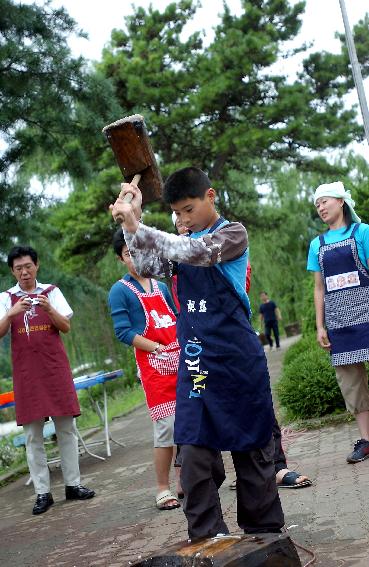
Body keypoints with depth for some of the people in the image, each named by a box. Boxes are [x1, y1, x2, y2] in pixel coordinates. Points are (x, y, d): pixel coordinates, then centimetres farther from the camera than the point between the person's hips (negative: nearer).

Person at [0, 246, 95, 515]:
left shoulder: (52, 292, 7)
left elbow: (66, 327, 0)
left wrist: (49, 309, -17)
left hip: (55, 369, 1)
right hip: (26, 373, 0)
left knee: (66, 428, 3)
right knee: (33, 434, -1)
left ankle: (73, 484, 12)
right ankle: (43, 492, 4)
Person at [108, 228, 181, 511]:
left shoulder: (161, 287, 17)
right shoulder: (120, 291, -1)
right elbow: (124, 332, -8)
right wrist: (160, 349, -16)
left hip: (181, 362, 6)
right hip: (155, 367, -6)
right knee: (167, 428, -9)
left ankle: (183, 481, 19)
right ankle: (163, 490, 2)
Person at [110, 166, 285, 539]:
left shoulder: (233, 233, -3)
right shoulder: (183, 243, 15)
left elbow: (198, 252, -22)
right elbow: (149, 267, 2)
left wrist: (138, 226, -24)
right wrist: (130, 226, -12)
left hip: (236, 358, -4)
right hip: (195, 361, 5)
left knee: (252, 447, 5)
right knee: (195, 450, -3)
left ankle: (265, 532, 18)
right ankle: (206, 539, 3)